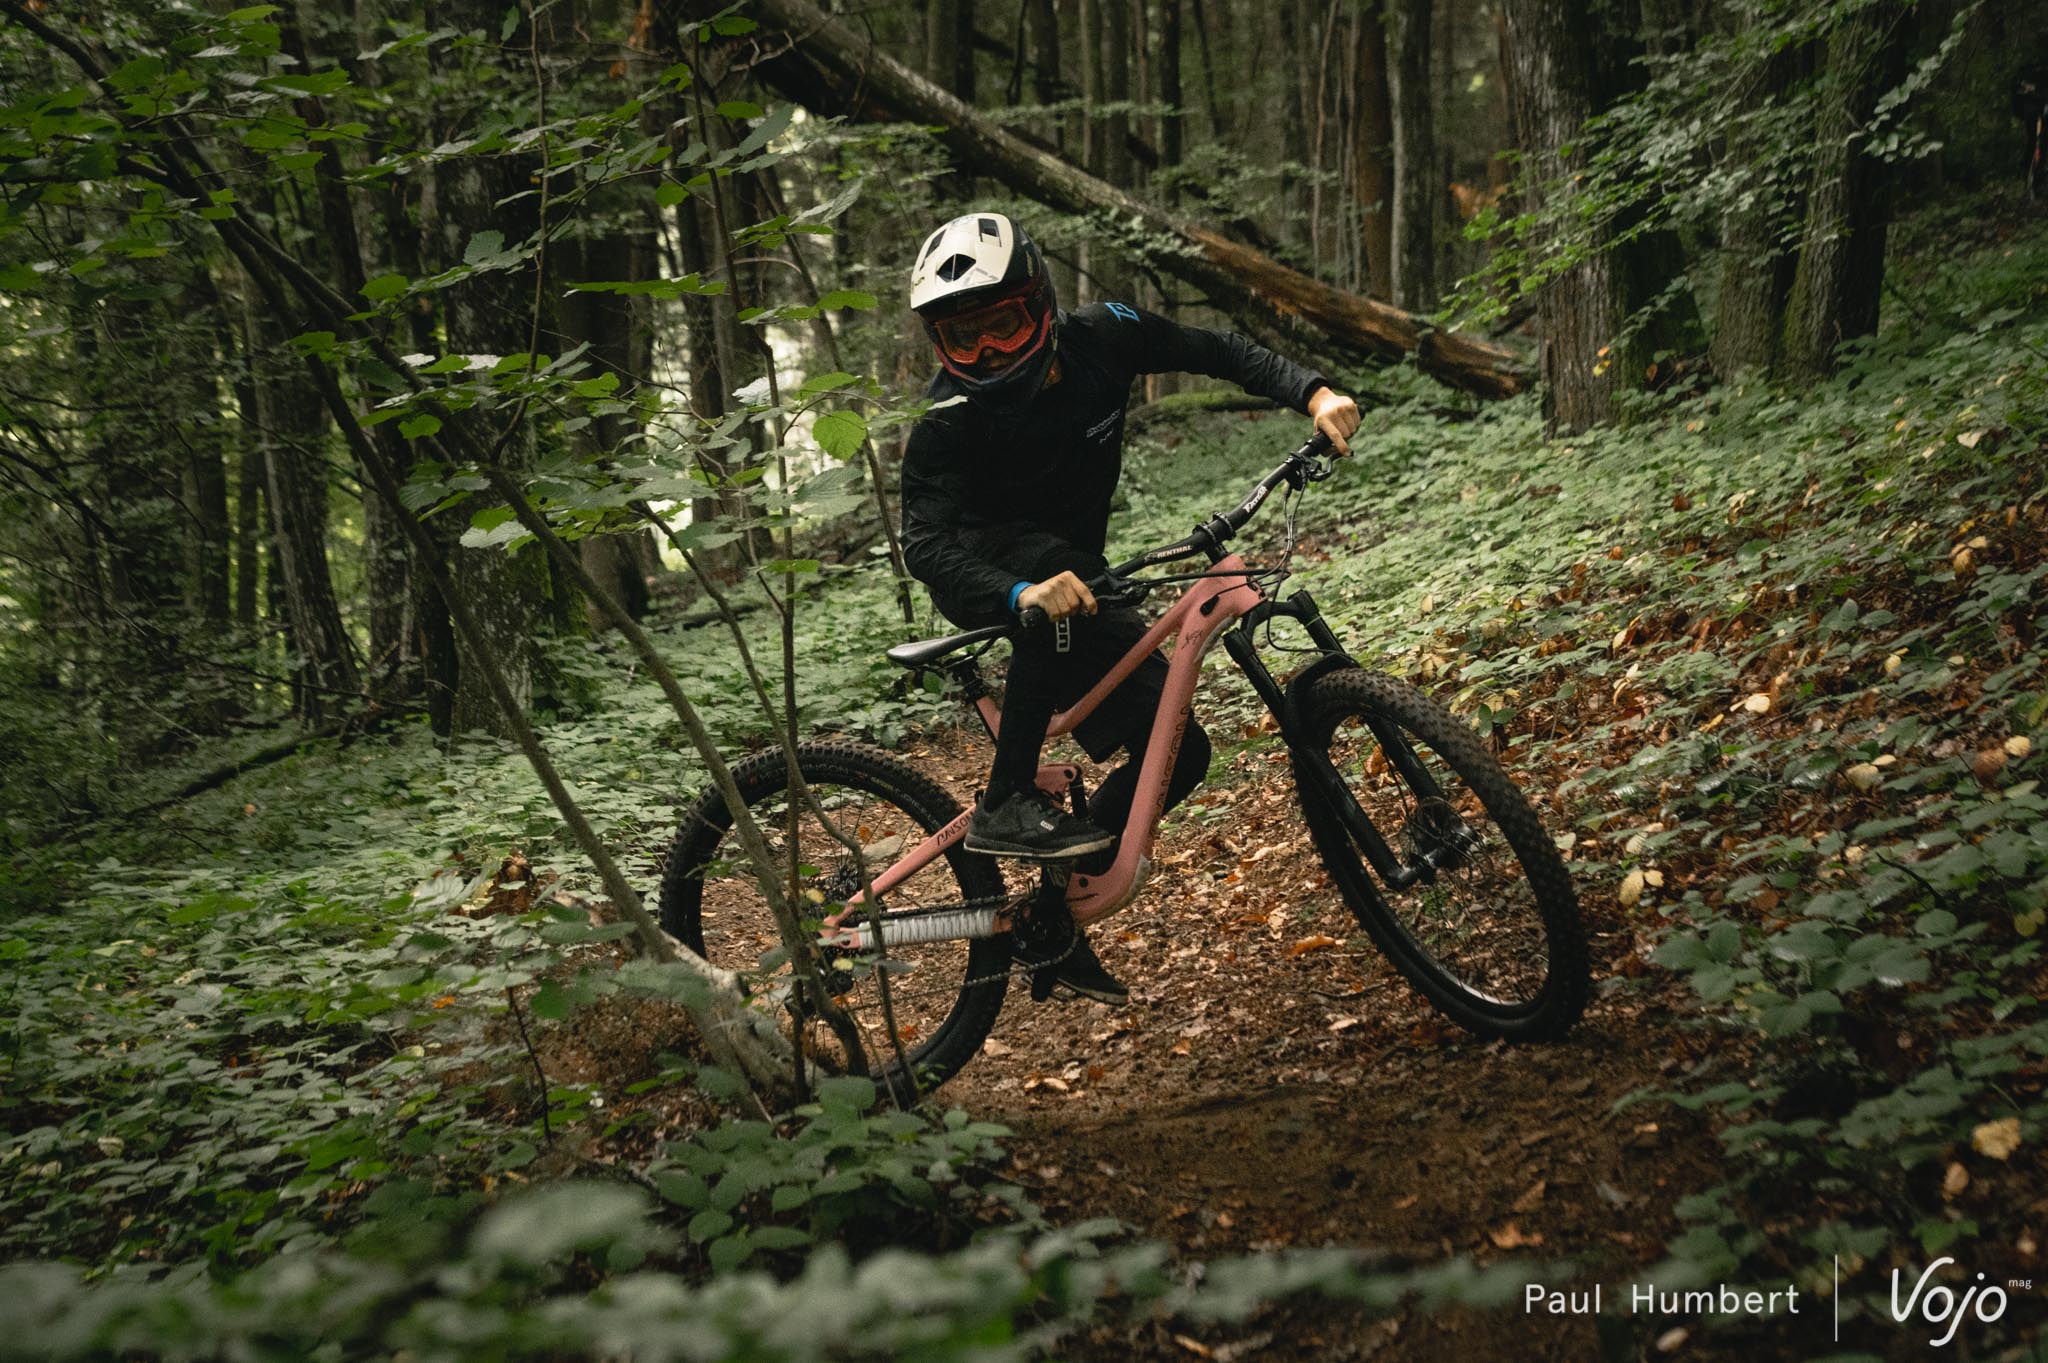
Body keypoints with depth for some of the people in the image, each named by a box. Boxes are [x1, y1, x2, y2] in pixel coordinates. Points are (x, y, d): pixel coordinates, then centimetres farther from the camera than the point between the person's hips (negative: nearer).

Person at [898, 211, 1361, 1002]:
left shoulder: (1100, 338, -16)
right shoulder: (949, 420, -27)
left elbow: (1218, 354, -5)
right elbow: (926, 545, -37)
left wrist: (1314, 395, -22)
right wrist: (1023, 594, -57)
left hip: (1073, 574, 5)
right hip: (985, 578, -5)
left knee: (1178, 752, -7)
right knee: (1053, 561, -41)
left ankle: (1056, 914, 8)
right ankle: (1006, 804, -33)